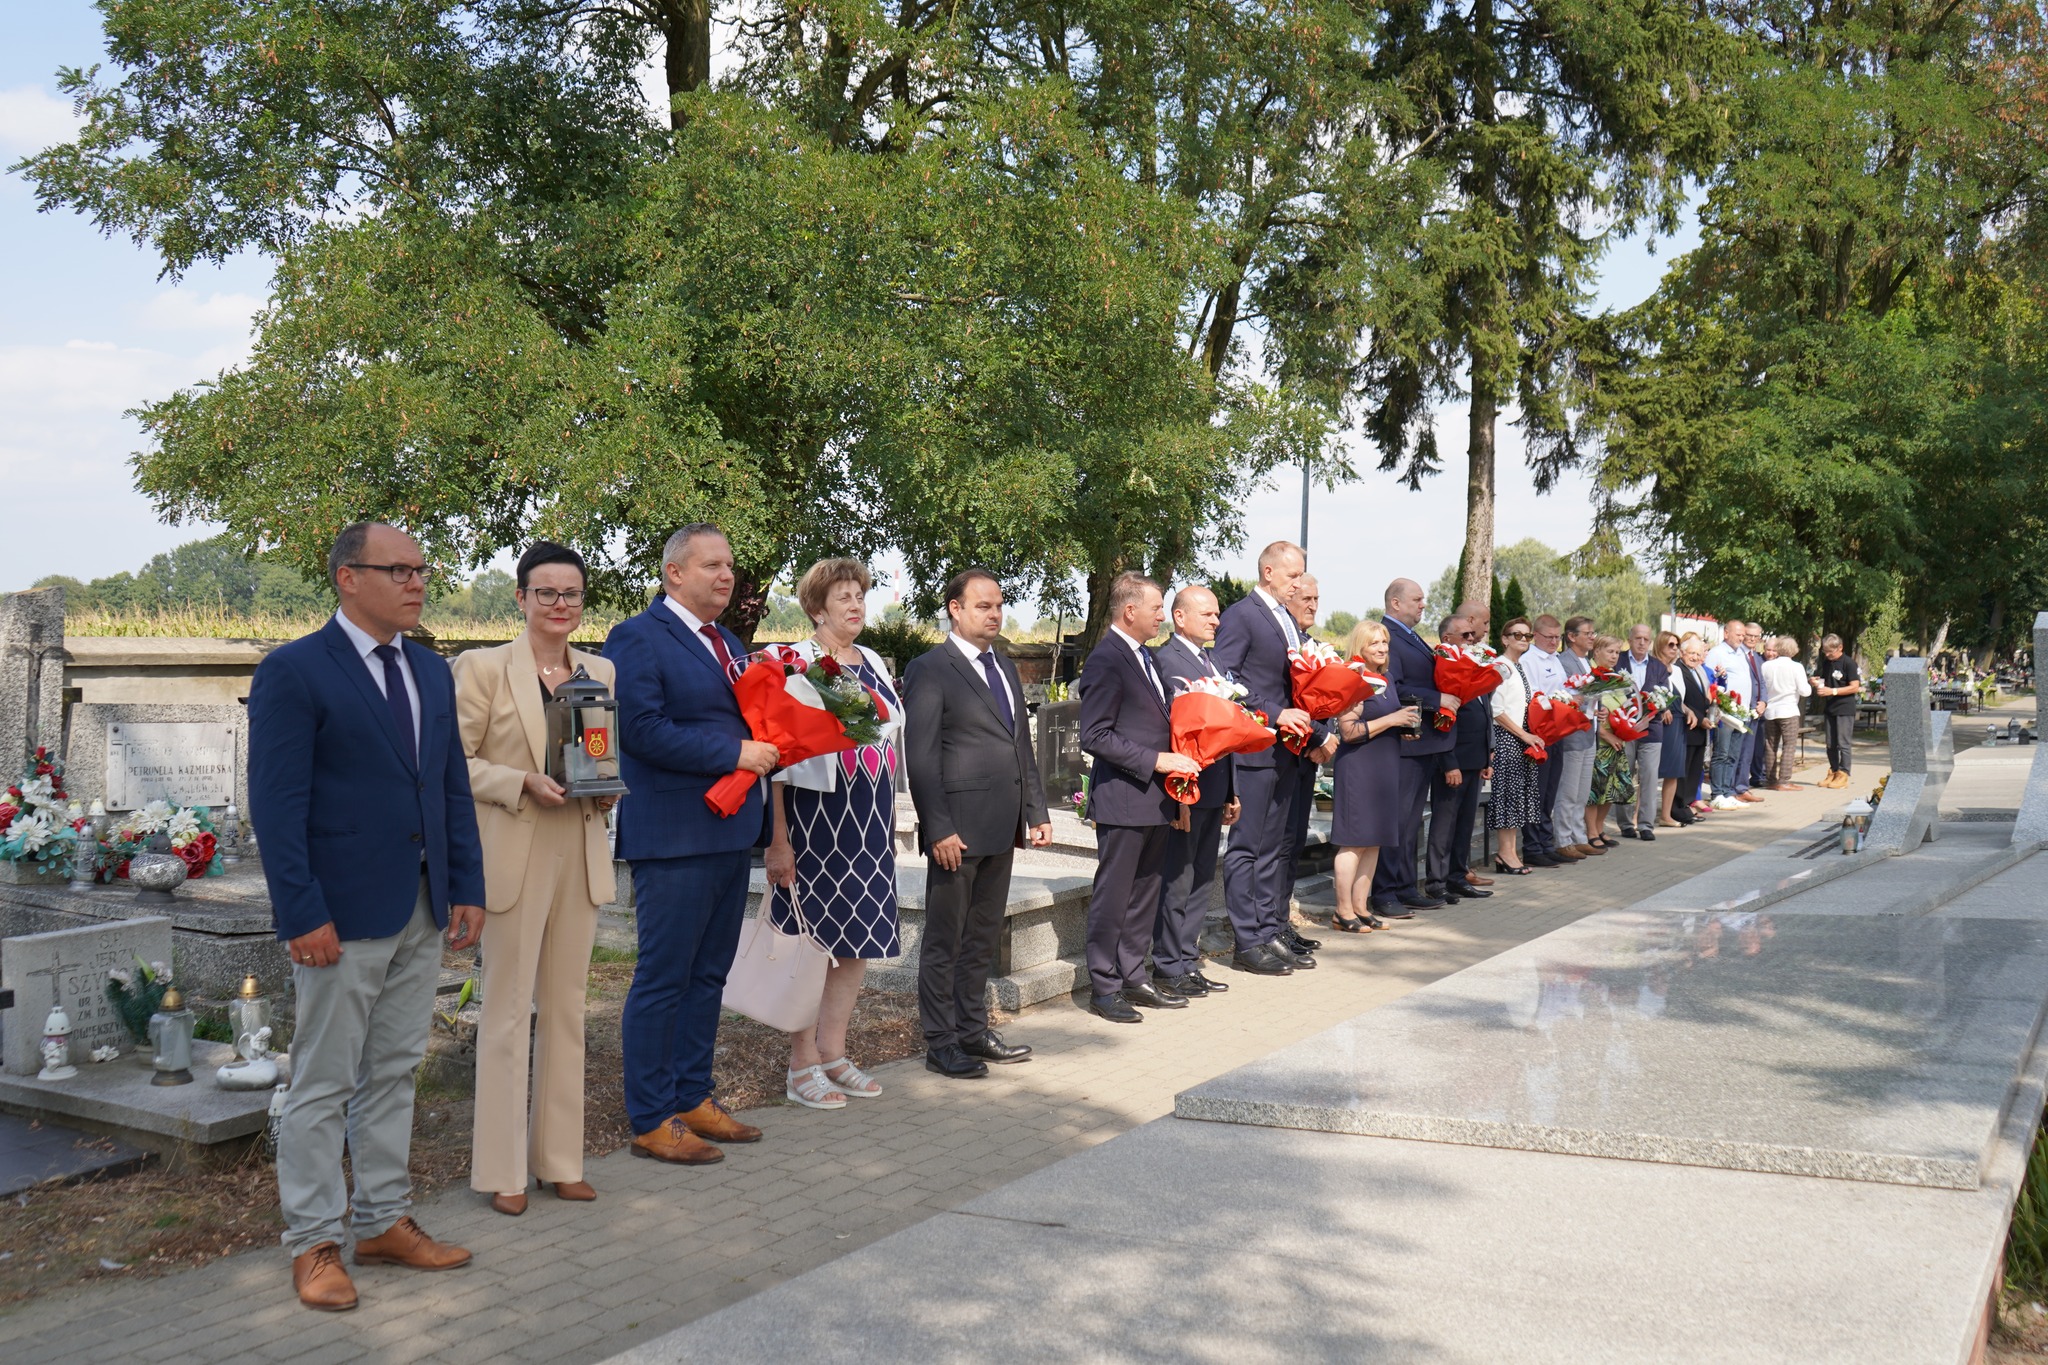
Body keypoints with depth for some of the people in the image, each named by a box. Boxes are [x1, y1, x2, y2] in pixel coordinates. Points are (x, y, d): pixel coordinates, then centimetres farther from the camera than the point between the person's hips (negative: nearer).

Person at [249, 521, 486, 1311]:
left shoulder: (432, 673, 11)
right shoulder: (295, 673, -10)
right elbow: (277, 804, -14)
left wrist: (467, 889, 7)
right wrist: (303, 915, -18)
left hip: (422, 913, 7)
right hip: (342, 918, -7)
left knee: (394, 1074, 14)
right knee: (324, 1085, 4)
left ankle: (383, 1222, 25)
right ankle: (313, 1244, 15)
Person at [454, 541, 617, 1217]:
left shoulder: (601, 671, 10)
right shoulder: (483, 667, -4)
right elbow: (455, 761, -6)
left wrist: (605, 787, -4)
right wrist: (524, 783, -19)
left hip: (581, 855, 5)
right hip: (513, 856, -5)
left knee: (566, 1006, 11)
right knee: (507, 1010, 1)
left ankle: (560, 1159, 21)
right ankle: (502, 1168, 11)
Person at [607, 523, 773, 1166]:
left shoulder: (729, 643, 17)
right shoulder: (638, 638, -9)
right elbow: (644, 728, -20)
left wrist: (769, 748, 0)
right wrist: (736, 753, -18)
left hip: (730, 833, 9)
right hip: (674, 838, -9)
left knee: (709, 974, 15)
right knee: (663, 979, -1)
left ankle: (693, 1098, 27)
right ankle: (652, 1121, 8)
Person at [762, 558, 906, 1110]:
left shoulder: (874, 663, 12)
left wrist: (885, 822, 16)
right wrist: (777, 839, -17)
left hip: (869, 823, 7)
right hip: (814, 819, -7)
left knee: (860, 939, 9)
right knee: (813, 939, -1)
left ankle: (833, 1054, 22)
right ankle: (802, 1066, 10)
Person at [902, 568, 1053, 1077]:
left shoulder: (1005, 669, 17)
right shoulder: (930, 670, -8)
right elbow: (920, 757, -13)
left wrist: (1036, 812, 12)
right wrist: (939, 829, -18)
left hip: (1000, 829, 8)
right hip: (958, 831, -7)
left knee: (982, 939, 15)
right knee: (944, 941, 3)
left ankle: (973, 1031, 26)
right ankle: (940, 1044, 11)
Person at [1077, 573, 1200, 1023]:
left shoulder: (1145, 656, 15)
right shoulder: (1106, 660, -15)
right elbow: (1095, 737, -19)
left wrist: (1175, 759, 10)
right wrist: (1156, 761, -19)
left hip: (1154, 799, 9)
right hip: (1121, 799, -9)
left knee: (1144, 894, 15)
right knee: (1112, 897, 0)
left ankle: (1133, 978, 24)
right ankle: (1103, 987, 9)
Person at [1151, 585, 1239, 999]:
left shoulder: (1210, 661, 17)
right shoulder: (1166, 659, -12)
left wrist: (1231, 792, 17)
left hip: (1214, 790, 9)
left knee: (1201, 880, 14)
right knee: (1176, 882, -1)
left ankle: (1188, 962, 23)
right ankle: (1169, 968, 8)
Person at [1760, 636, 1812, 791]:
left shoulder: (1766, 666, -1)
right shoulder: (1796, 667, -9)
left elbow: (1762, 688, 6)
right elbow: (1804, 691, -8)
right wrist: (1810, 685, 12)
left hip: (1769, 711, 4)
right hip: (1788, 711, -4)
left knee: (1771, 746, 11)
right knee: (1789, 745, -1)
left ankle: (1771, 780, 14)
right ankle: (1783, 781, -8)